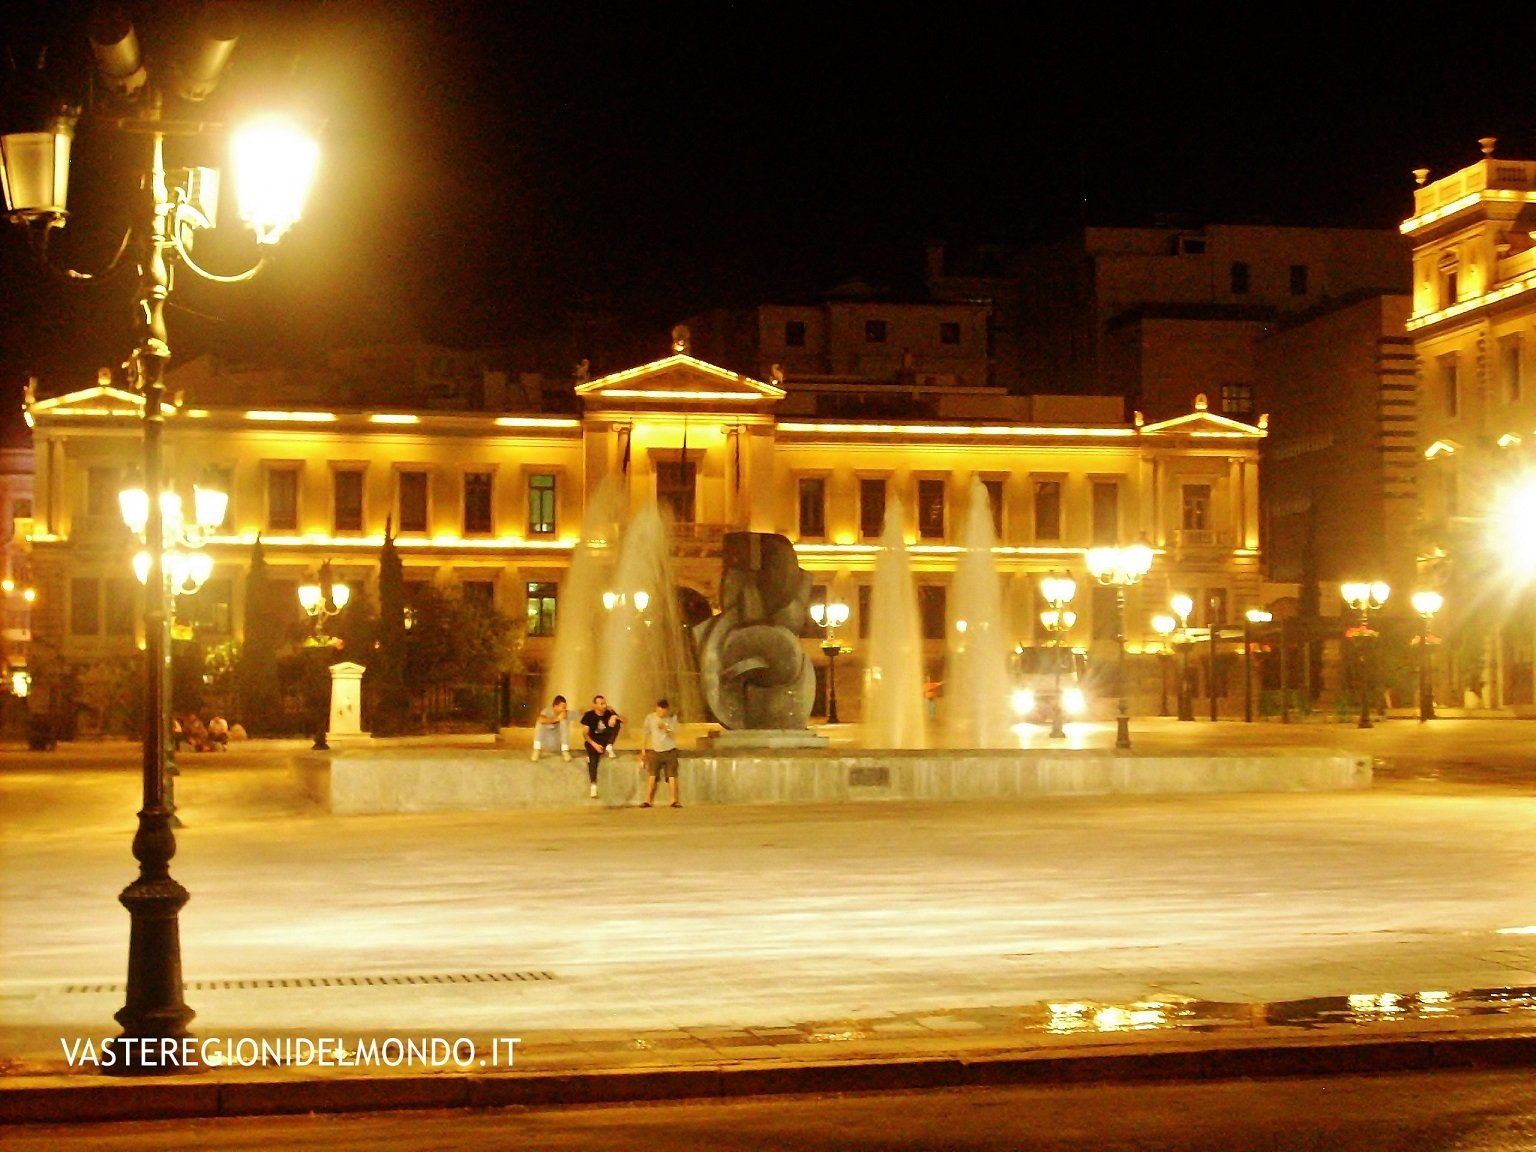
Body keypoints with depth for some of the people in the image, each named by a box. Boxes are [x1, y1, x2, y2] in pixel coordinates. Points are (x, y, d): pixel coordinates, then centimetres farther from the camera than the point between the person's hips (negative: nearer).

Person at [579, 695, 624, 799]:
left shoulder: (609, 713, -1)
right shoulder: (589, 715, -9)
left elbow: (624, 720, -6)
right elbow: (585, 733, -10)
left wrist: (615, 717, -27)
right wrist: (594, 745, -23)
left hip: (605, 739, 3)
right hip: (593, 741, -3)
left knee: (616, 722, -18)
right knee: (593, 760, -30)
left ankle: (609, 748, -21)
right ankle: (593, 785, -32)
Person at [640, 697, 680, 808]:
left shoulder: (672, 718, -1)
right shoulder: (650, 718, 3)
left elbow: (674, 736, -7)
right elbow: (645, 734, 11)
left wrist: (665, 728, -25)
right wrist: (643, 750, 9)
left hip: (669, 751, -1)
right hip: (654, 751, 1)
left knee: (672, 776, -4)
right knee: (652, 776, -5)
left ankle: (674, 801, 0)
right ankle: (648, 801, -3)